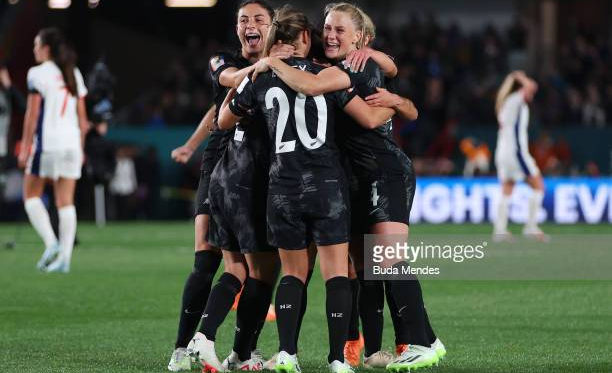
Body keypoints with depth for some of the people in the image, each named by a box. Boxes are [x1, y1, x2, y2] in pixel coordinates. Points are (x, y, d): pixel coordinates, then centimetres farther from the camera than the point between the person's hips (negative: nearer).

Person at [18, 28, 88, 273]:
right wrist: (80, 147, 20)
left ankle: (51, 243, -10)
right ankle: (65, 257, 0)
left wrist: (25, 147, -5)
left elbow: (32, 114, -9)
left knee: (31, 195, 8)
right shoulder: (74, 74, 13)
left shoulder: (38, 74, -6)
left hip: (46, 142, -5)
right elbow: (82, 117, 14)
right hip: (71, 143, 5)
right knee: (66, 202, 5)